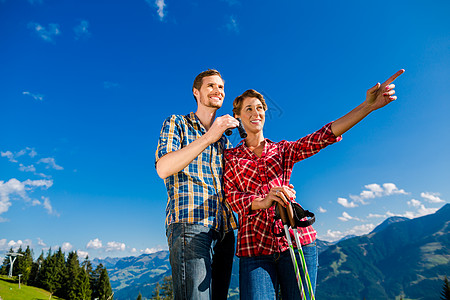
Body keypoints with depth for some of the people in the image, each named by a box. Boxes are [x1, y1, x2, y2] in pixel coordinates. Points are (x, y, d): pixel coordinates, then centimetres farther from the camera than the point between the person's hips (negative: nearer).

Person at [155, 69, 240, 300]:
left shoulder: (224, 141, 24)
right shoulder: (177, 123, 8)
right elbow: (163, 168, -10)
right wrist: (208, 138, -17)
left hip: (224, 229, 6)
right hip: (189, 223, -6)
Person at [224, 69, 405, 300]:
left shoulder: (283, 150, 14)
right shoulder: (230, 158, 11)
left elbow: (322, 137, -1)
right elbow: (231, 196, -3)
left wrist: (367, 106, -14)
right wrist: (262, 201, -24)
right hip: (254, 245, -1)